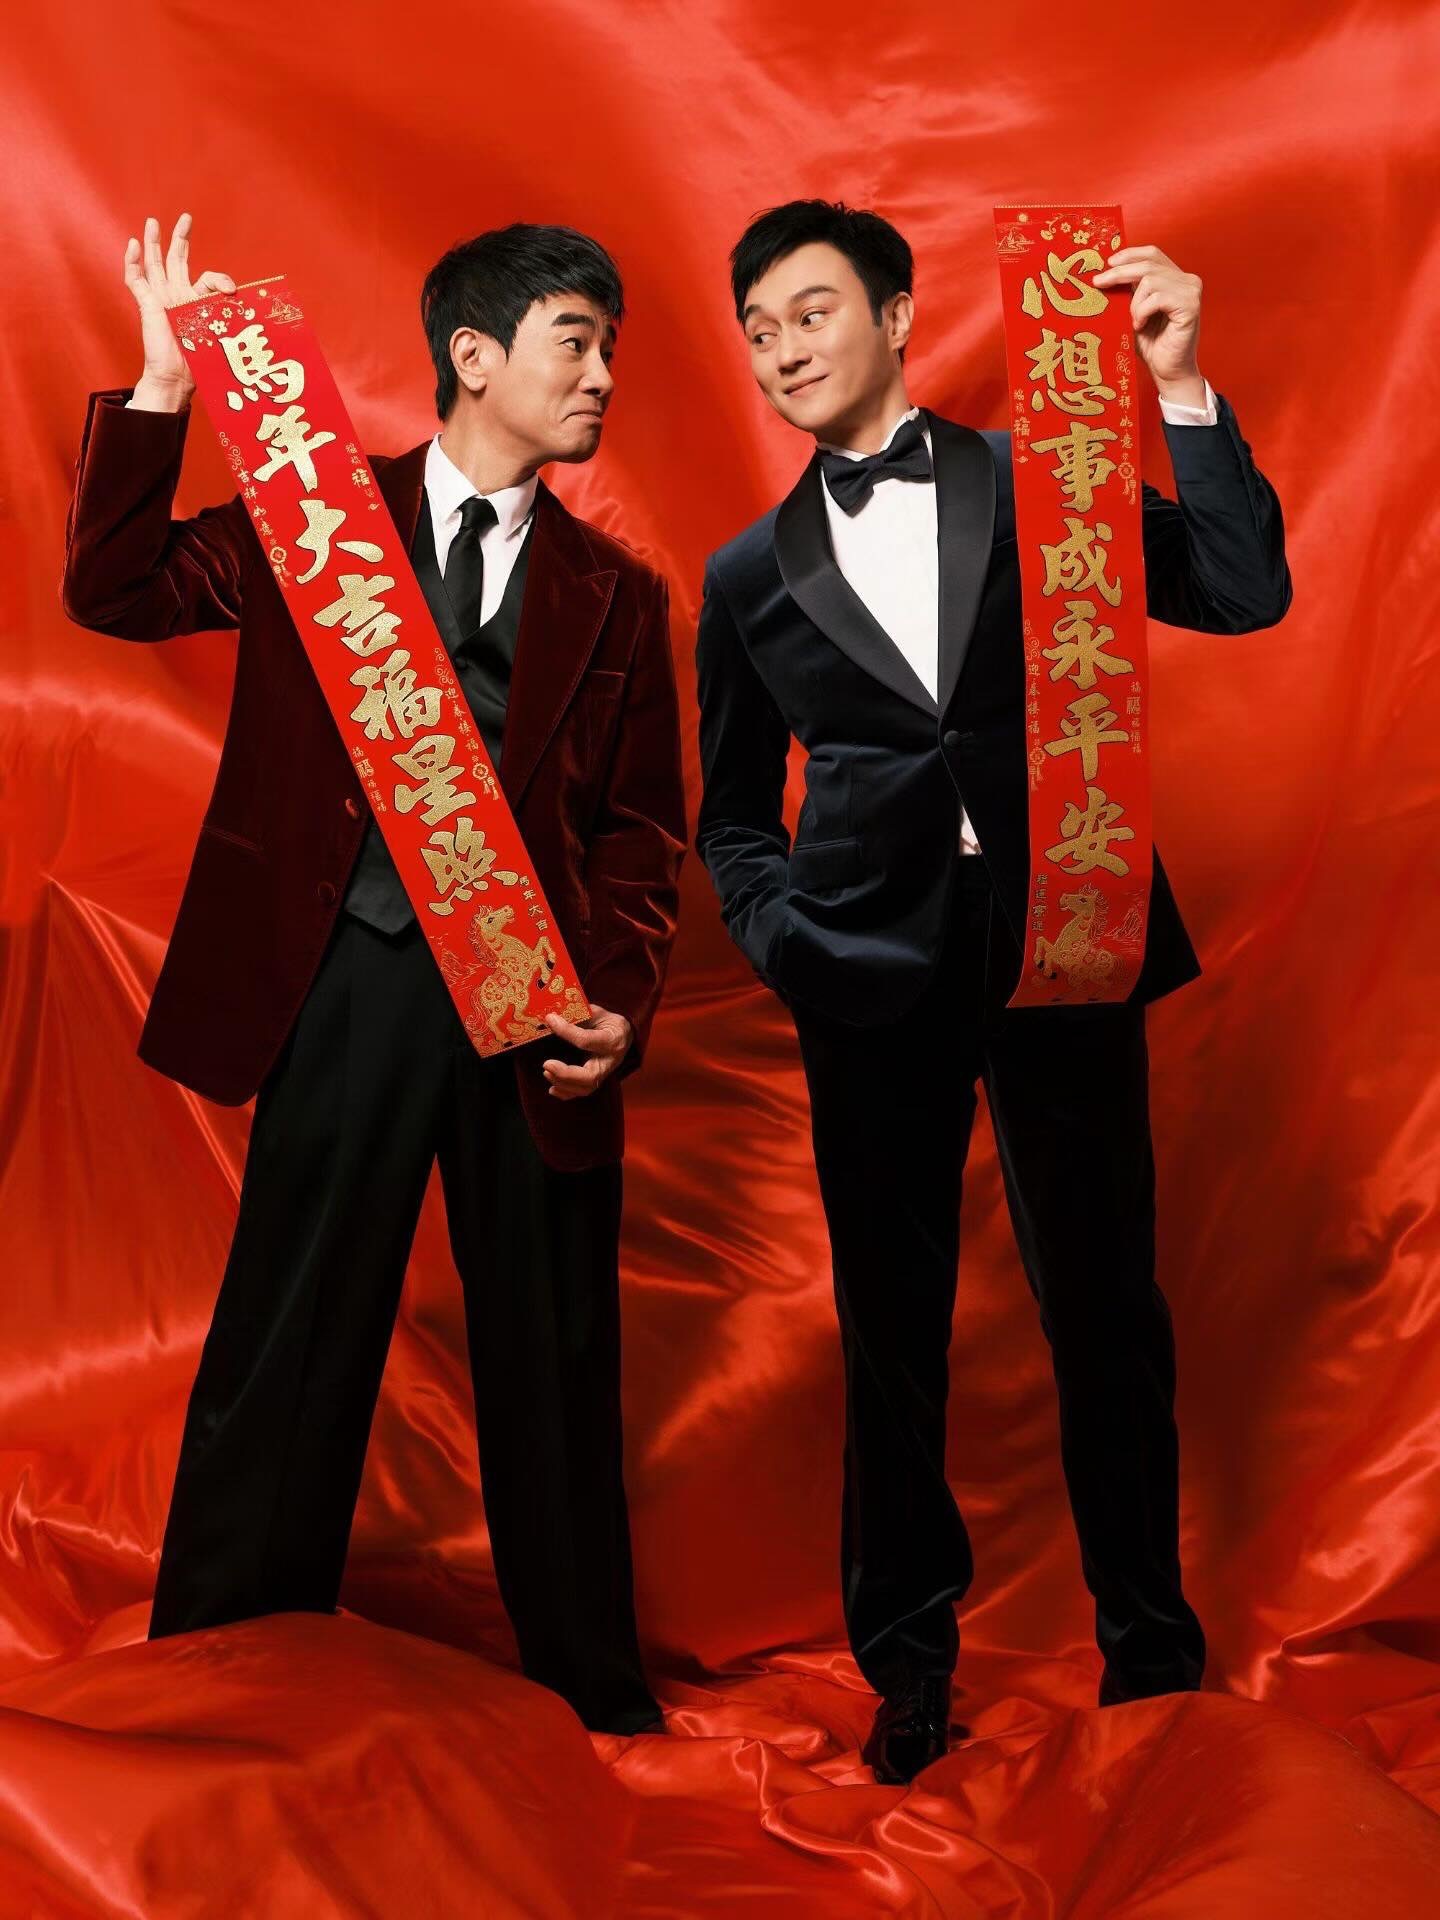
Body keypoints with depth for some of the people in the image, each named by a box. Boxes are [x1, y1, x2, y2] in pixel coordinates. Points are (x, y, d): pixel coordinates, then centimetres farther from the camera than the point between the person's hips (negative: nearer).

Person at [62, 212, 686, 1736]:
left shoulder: (615, 593, 9)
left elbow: (643, 824, 8)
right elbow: (115, 591, -1)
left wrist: (621, 1001, -7)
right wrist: (165, 386, -10)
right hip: (353, 984, -1)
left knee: (553, 1356, 10)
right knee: (289, 1336, 7)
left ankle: (589, 1682, 28)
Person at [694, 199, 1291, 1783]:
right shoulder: (751, 576, 13)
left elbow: (1243, 593, -2)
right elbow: (733, 816, 17)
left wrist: (1178, 388, -8)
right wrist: (775, 931, -1)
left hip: (1063, 945, -1)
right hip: (873, 982, 2)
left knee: (1105, 1305, 4)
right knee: (890, 1325, 7)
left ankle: (1148, 1643, 22)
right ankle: (910, 1662, 24)